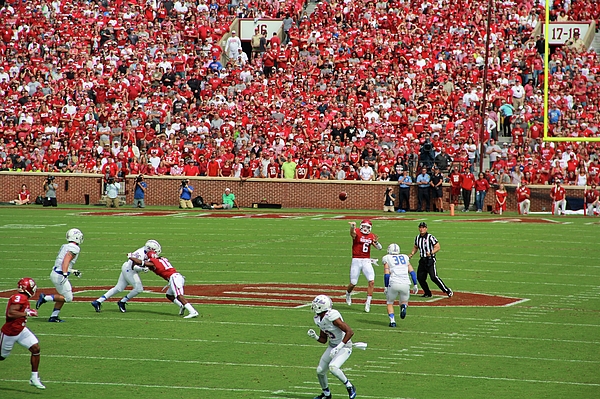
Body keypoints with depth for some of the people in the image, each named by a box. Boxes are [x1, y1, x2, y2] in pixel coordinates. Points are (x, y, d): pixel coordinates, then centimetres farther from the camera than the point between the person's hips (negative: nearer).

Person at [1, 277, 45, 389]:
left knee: (36, 348, -4)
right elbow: (10, 313, -35)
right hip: (9, 333, -8)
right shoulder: (19, 298, -25)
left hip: (21, 330, 8)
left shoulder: (24, 299, 3)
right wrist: (27, 313, -31)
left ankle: (34, 378, 3)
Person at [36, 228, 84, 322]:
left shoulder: (64, 247, 16)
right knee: (68, 298, -3)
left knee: (63, 296, 18)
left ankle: (53, 317, 16)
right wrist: (65, 274, -34)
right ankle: (45, 298, -8)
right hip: (60, 276, -9)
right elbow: (66, 260, -25)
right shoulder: (74, 248, -11)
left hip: (54, 273, 9)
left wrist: (73, 271, 32)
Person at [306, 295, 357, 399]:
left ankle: (350, 387, -8)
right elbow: (323, 340, 11)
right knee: (320, 370, 8)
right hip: (332, 346, 9)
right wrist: (314, 336, -10)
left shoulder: (332, 317, -28)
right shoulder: (319, 319, -1)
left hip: (344, 346, -9)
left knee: (333, 367, -28)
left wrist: (338, 347, -31)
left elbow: (350, 332, -29)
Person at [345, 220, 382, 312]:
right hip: (356, 260, -3)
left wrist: (376, 242, -13)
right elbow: (352, 233, -33)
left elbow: (379, 248, 10)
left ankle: (368, 303, -3)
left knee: (371, 282, -11)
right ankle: (348, 294, 38)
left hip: (367, 261, 3)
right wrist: (352, 227, -57)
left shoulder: (371, 236, 9)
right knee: (353, 283, 4)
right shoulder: (357, 233, -7)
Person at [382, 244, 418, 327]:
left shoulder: (387, 259, 8)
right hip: (405, 284, 2)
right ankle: (404, 306, -13)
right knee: (404, 302, 24)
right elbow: (412, 272, 12)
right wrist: (415, 285, 15)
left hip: (393, 284, -2)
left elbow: (386, 274, -2)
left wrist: (386, 287, 5)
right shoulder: (405, 257, 19)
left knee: (390, 303, 19)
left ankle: (392, 321, -2)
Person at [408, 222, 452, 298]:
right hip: (422, 260, 7)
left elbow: (437, 247, -10)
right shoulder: (417, 238, 10)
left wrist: (431, 253, -24)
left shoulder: (430, 237, -10)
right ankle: (427, 293, 20)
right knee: (420, 277, 5)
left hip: (430, 260, -7)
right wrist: (411, 254, 12)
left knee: (434, 277, -17)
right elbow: (416, 247, 27)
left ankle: (447, 291, -11)